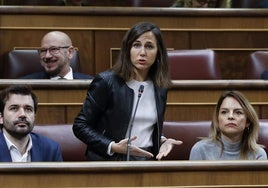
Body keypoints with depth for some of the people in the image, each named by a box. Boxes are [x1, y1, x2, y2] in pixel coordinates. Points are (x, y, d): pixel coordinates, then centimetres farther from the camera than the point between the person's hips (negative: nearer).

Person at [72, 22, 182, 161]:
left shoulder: (160, 88, 10)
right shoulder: (106, 81, -5)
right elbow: (80, 126, -3)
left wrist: (162, 141, 3)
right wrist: (113, 147, -14)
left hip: (148, 159, 4)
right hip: (110, 160, -4)